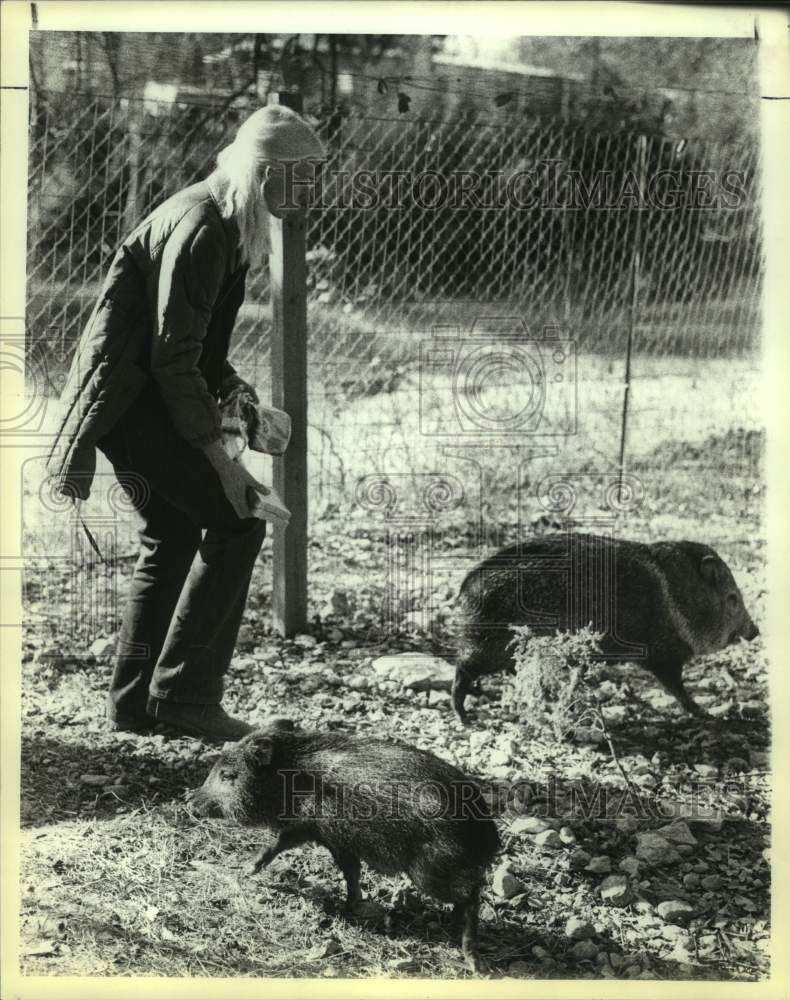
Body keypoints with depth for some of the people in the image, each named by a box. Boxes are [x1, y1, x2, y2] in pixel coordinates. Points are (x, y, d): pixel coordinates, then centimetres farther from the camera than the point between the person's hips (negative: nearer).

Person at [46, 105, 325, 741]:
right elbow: (174, 357, -24)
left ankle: (135, 702, 22)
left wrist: (236, 392, 8)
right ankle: (186, 694, -4)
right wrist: (218, 457, -22)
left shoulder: (226, 223, 12)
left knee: (173, 537, 14)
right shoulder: (200, 229, -20)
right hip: (132, 397, -11)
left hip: (135, 398, 11)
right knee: (237, 522, -10)